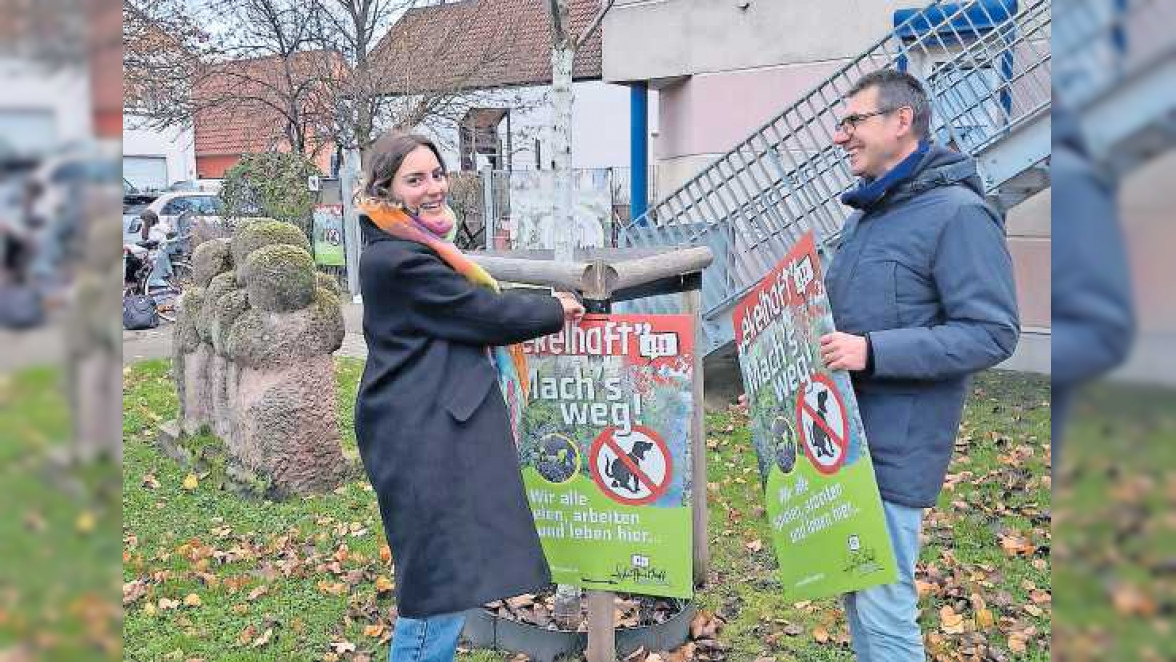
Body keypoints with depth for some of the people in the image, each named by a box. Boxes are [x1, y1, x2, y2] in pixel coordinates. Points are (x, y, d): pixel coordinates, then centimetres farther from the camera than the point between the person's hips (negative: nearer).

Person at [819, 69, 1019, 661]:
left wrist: (872, 352, -26)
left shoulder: (957, 213, -13)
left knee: (884, 613, -4)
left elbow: (992, 334, -19)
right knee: (854, 593, 18)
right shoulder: (863, 215, 15)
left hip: (892, 451, -9)